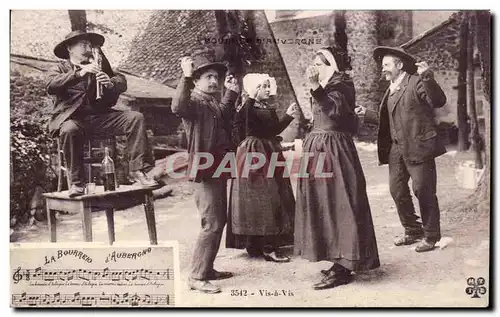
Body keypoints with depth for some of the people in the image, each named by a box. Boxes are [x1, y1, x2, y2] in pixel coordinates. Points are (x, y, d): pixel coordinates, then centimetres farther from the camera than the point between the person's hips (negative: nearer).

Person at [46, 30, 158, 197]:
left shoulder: (98, 66, 21)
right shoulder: (60, 69, 12)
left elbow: (122, 82, 8)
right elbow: (51, 86, -10)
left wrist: (111, 83, -16)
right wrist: (79, 73, -20)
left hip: (100, 116, 3)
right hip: (72, 118, -3)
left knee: (136, 118, -16)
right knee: (69, 130, -37)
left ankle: (137, 170, -22)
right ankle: (76, 183, -25)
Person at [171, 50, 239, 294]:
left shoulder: (214, 103, 14)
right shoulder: (194, 102, -13)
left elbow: (225, 116, 37)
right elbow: (178, 107, -38)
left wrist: (231, 93, 30)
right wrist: (185, 78, -42)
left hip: (218, 170, 10)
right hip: (204, 171, -10)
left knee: (219, 221, 17)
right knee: (212, 224, -10)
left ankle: (207, 269, 29)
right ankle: (197, 277, -1)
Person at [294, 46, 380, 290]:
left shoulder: (342, 86, -10)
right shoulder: (327, 86, 17)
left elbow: (334, 109, -29)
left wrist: (315, 87, -38)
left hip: (334, 151, -10)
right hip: (318, 149, 10)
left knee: (338, 205, -7)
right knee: (326, 206, 12)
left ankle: (342, 269, -1)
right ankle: (341, 261, 22)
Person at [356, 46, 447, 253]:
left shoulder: (416, 82, -5)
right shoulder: (390, 91, 18)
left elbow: (439, 101, -19)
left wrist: (427, 77, -30)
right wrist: (367, 114, 17)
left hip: (418, 147, -8)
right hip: (396, 148, 8)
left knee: (423, 191, -2)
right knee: (397, 190, 10)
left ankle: (431, 236, 12)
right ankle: (412, 231, 25)